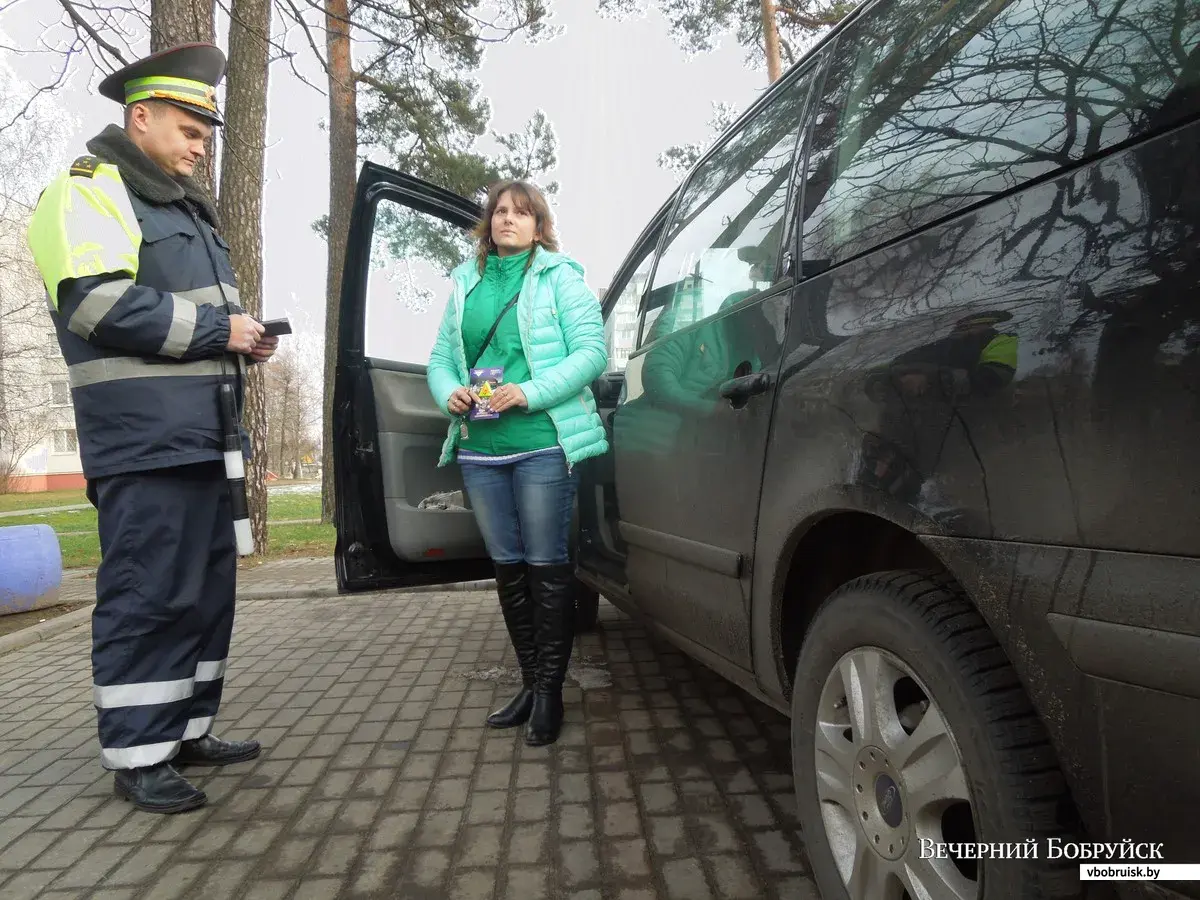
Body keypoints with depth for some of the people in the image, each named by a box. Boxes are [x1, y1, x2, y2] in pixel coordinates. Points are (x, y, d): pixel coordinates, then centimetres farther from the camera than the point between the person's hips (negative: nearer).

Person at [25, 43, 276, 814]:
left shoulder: (185, 206, 25)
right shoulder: (91, 192, -4)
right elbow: (97, 304, -18)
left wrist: (242, 340, 10)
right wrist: (217, 329, -13)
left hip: (205, 437, 9)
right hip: (145, 441, -9)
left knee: (208, 592, 12)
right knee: (148, 597, -5)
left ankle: (189, 729, 24)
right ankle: (138, 754, 7)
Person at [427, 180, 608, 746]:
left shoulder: (560, 277, 3)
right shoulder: (467, 283, 17)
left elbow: (591, 351, -7)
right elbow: (441, 356, 18)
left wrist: (531, 393, -17)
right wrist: (449, 393, -5)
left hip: (543, 444, -5)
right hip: (480, 448, 5)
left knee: (546, 567, -1)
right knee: (508, 567, 11)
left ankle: (550, 690, 12)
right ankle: (530, 682, 25)